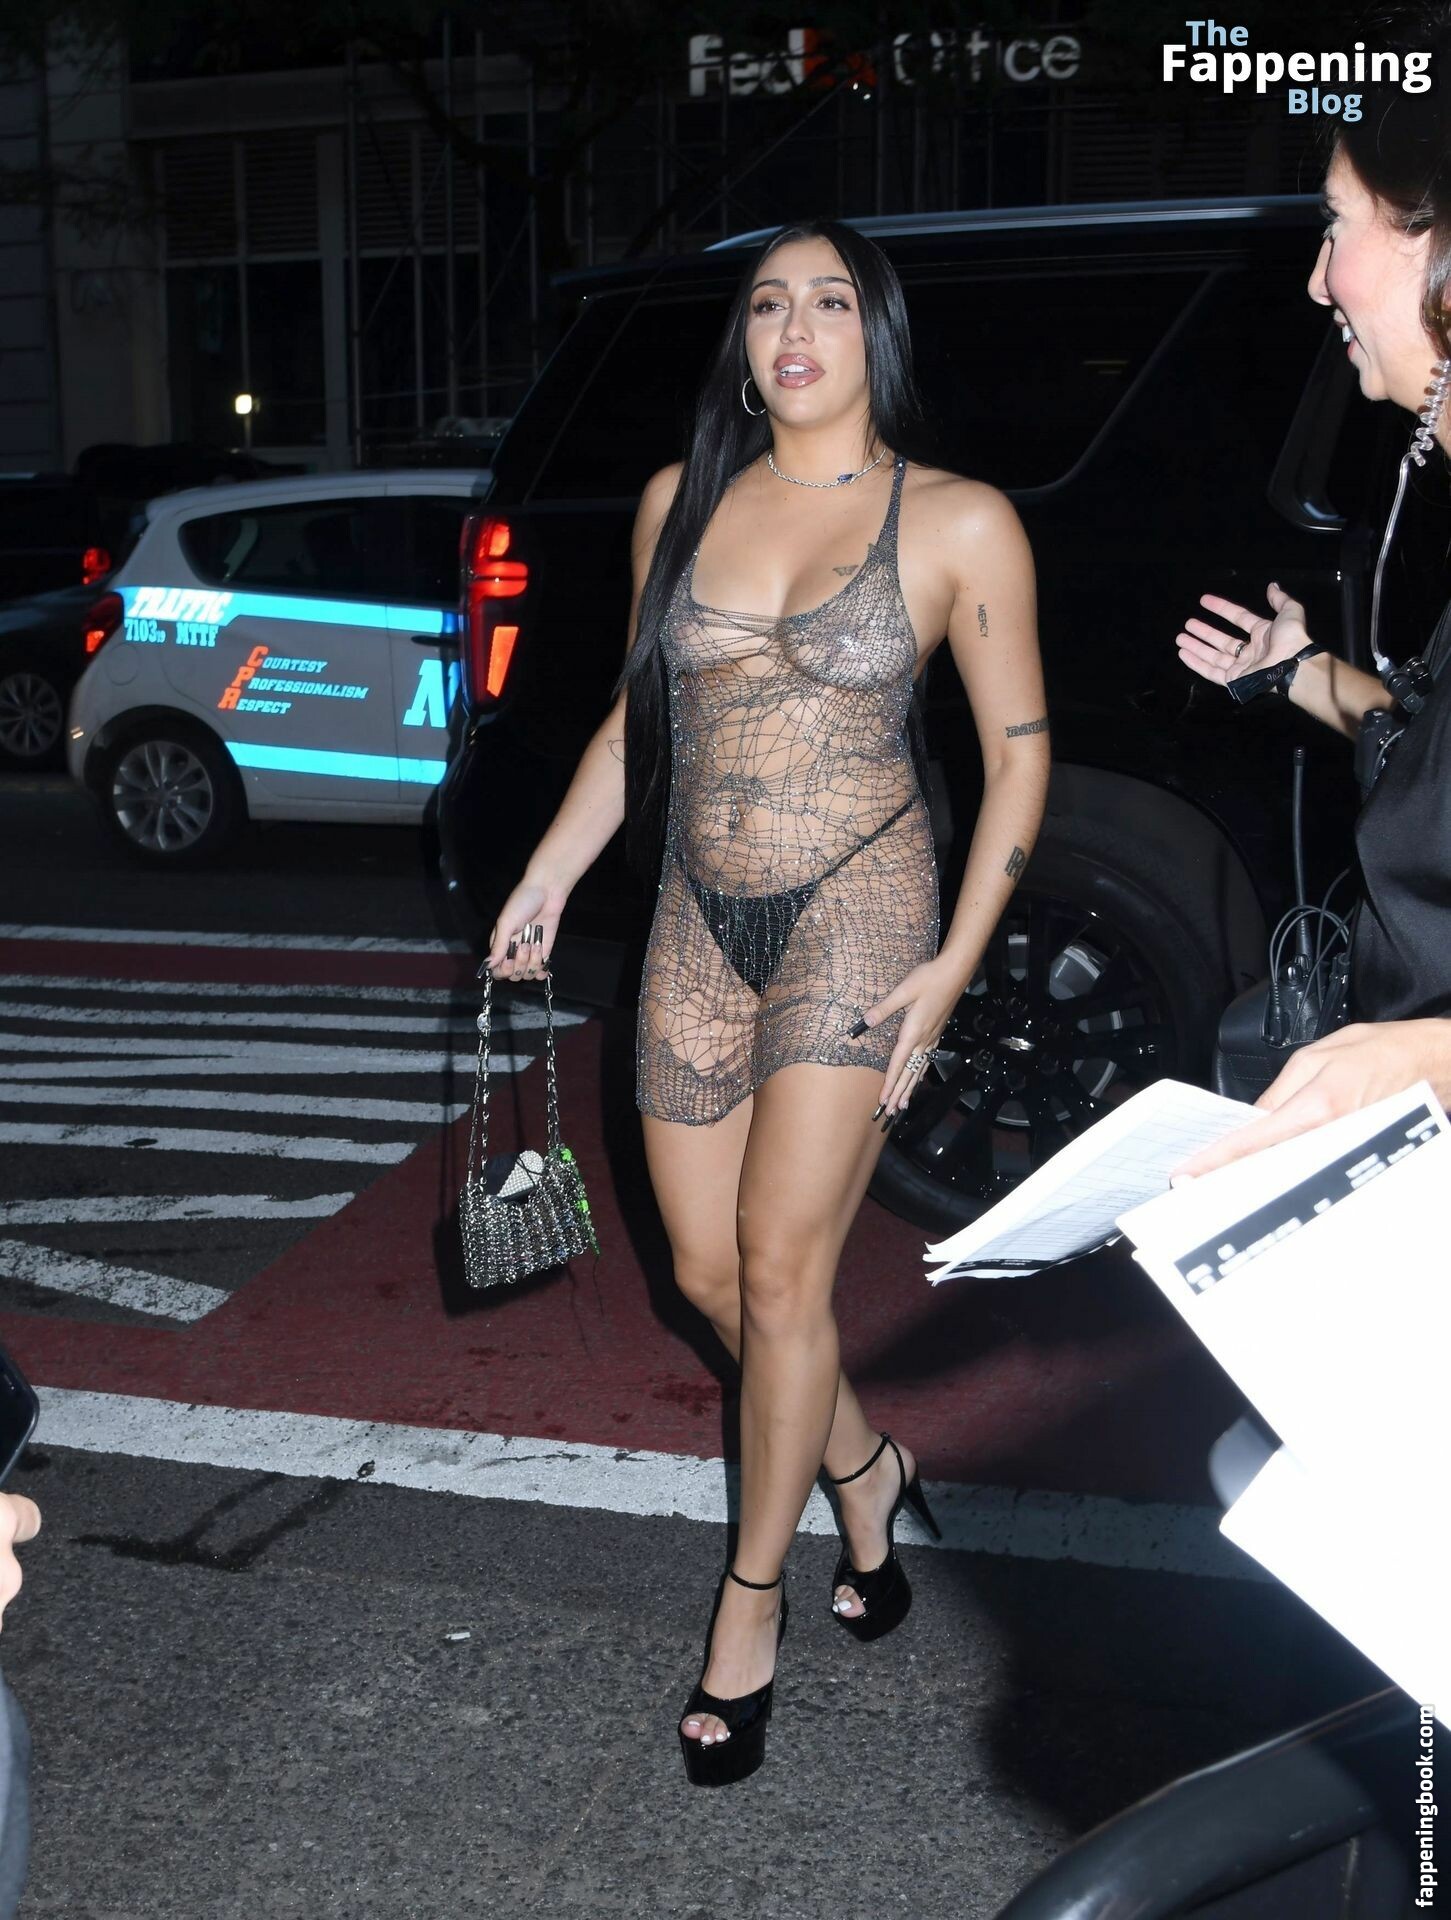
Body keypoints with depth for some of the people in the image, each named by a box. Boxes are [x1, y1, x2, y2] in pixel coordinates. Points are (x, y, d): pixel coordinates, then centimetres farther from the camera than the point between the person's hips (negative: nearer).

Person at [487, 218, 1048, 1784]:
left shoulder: (959, 524, -4)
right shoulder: (683, 499, 8)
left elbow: (1019, 748, -1)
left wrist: (955, 963, -8)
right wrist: (547, 875, 10)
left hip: (857, 914, -4)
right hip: (701, 919, 5)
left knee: (780, 1267, -5)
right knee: (706, 1272, 8)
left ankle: (751, 1596, 15)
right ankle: (867, 1471, 36)